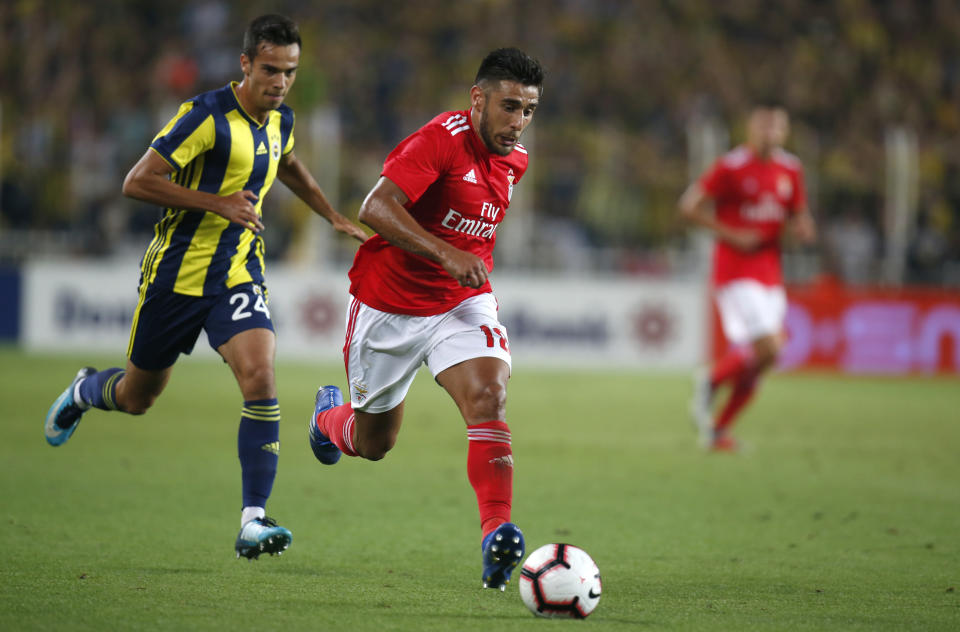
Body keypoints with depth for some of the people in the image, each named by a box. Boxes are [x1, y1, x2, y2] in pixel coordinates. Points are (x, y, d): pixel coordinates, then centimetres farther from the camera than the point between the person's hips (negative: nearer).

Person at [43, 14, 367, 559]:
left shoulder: (280, 120, 5)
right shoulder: (208, 116, -17)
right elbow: (137, 182, -18)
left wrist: (335, 217, 28)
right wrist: (217, 202, -22)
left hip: (239, 273, 4)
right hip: (177, 270, -4)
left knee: (260, 377, -20)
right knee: (137, 397, 11)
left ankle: (253, 520, -22)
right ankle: (85, 391, 49)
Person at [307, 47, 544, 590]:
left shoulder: (514, 160, 4)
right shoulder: (443, 139, -20)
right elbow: (376, 208, -31)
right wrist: (447, 254, -39)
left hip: (462, 302, 4)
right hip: (388, 305, -4)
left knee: (488, 398, -25)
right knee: (374, 443, 12)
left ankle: (497, 533, -34)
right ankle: (330, 415, 49)